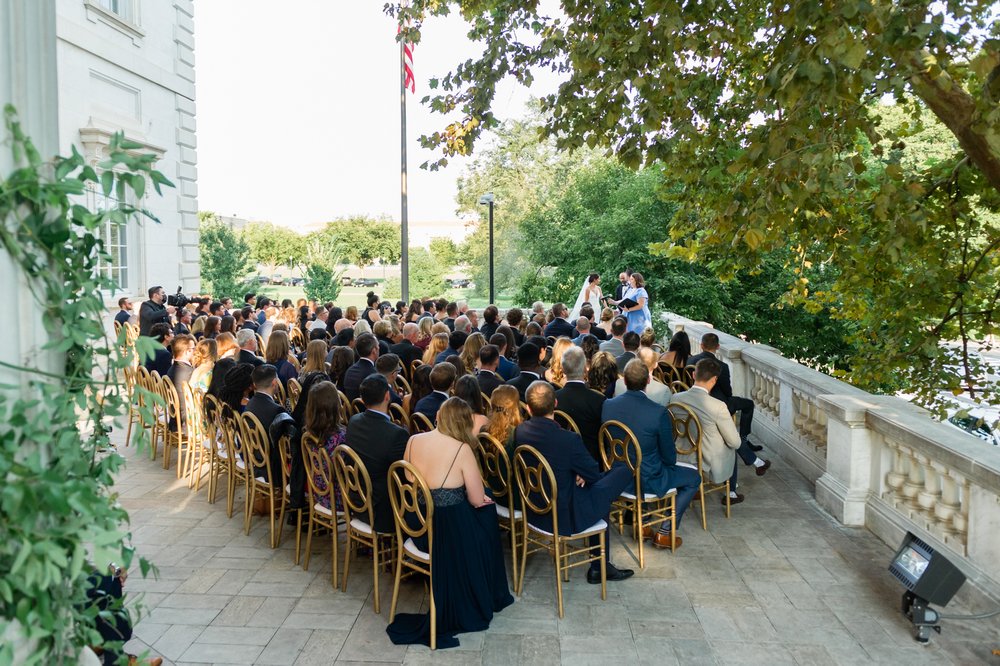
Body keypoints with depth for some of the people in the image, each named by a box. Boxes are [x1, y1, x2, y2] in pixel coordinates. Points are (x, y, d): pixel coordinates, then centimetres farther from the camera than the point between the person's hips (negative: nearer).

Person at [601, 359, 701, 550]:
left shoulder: (608, 405, -12)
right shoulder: (659, 413, -26)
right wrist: (668, 460, 11)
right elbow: (669, 458, -13)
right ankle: (664, 533, 18)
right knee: (694, 478, 18)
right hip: (647, 481, -5)